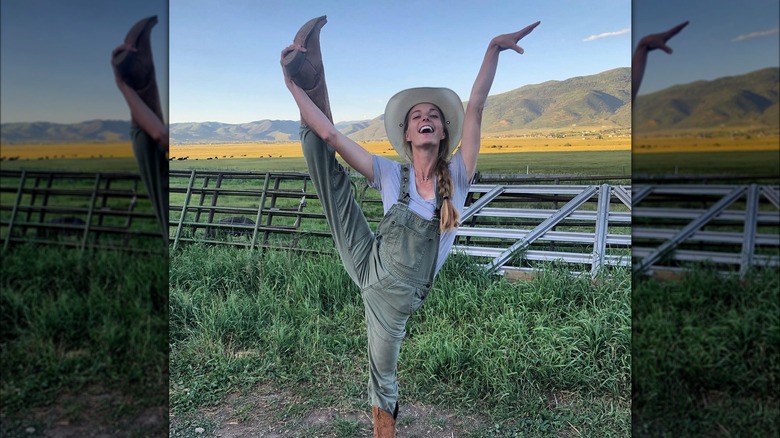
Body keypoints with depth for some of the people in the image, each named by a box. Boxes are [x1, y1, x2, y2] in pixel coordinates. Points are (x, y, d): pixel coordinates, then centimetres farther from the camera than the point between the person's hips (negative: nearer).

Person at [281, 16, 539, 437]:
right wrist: (293, 85, -17)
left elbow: (475, 108, -20)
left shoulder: (457, 176, -9)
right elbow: (332, 137, -13)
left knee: (382, 376, 17)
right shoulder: (391, 174, -8)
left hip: (394, 296, 0)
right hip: (367, 264, 1)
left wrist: (493, 50, -28)